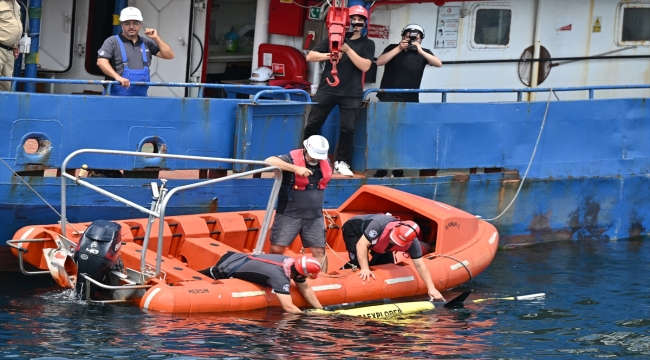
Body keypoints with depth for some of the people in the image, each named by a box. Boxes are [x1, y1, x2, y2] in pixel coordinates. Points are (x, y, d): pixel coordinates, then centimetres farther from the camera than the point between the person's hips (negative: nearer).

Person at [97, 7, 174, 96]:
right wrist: (117, 77, -27)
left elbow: (169, 55, 13)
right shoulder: (113, 42, 2)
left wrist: (156, 38, 2)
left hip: (141, 97, 4)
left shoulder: (147, 43, 15)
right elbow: (101, 61, -13)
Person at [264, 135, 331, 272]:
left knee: (319, 251, 3)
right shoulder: (292, 158, -15)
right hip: (289, 214, -4)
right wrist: (296, 168, -36)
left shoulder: (326, 163, 3)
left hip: (314, 216, 4)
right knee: (276, 249, -5)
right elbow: (269, 161, -32)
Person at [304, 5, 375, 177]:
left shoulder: (367, 44, 5)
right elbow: (310, 56, 3)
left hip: (351, 94, -1)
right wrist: (329, 55, -14)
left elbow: (365, 66, -11)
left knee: (348, 128, -5)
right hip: (327, 90, 1)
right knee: (312, 125, 2)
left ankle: (341, 162, 7)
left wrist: (348, 49, -17)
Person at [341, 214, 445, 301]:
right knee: (359, 264, -21)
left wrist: (431, 288, -30)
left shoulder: (412, 243, -29)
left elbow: (420, 265, -24)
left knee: (387, 264, -2)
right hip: (353, 229, -6)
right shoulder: (379, 224, -46)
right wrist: (365, 269, -48)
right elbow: (361, 244, -43)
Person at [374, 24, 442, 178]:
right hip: (388, 99, -2)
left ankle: (398, 170, 8)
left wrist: (420, 51, -20)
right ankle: (381, 169, 2)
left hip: (410, 102, 2)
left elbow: (439, 64, -10)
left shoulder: (423, 53, 6)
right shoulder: (393, 48, 2)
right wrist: (399, 49, -16)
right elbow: (379, 62, -13)